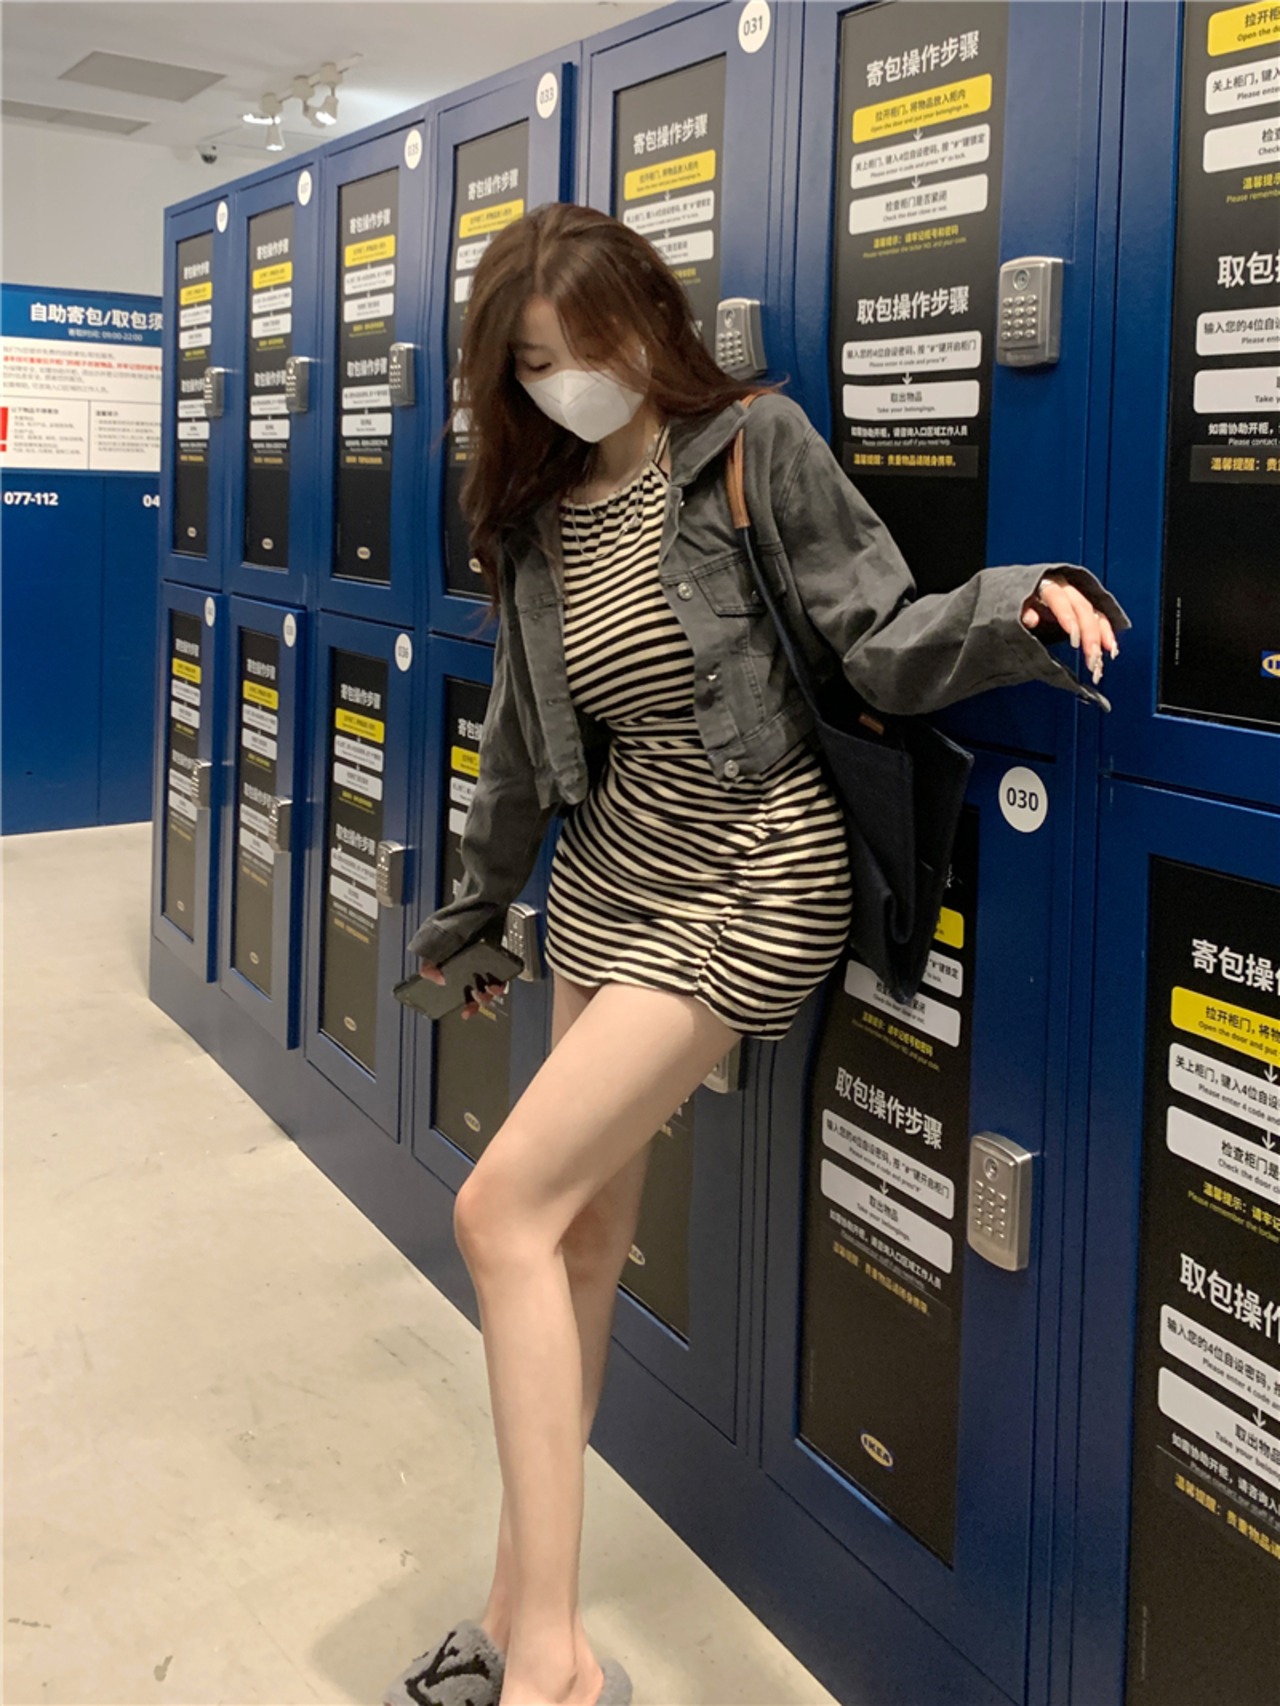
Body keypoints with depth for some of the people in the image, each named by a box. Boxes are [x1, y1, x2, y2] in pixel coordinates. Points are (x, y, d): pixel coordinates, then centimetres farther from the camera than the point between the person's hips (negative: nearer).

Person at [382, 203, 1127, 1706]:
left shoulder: (756, 446, -7)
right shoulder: (537, 519, 10)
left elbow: (881, 645, -11)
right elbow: (524, 742, 19)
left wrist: (1016, 606, -30)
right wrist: (469, 914, 27)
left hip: (749, 875, -7)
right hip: (611, 871, 7)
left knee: (504, 1208, -15)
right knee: (584, 1228, 10)